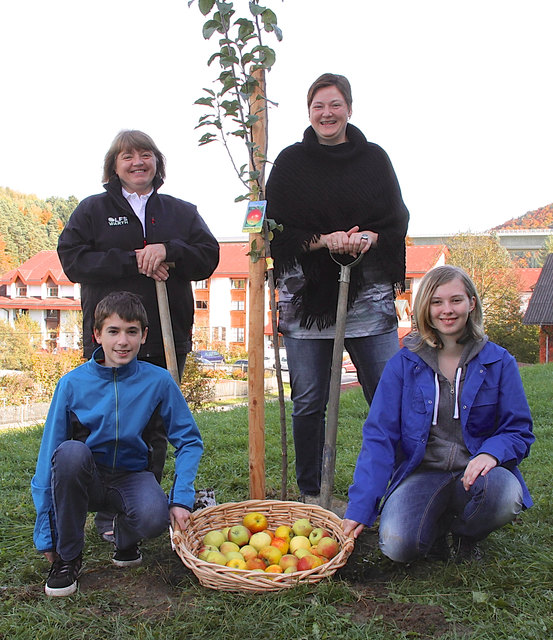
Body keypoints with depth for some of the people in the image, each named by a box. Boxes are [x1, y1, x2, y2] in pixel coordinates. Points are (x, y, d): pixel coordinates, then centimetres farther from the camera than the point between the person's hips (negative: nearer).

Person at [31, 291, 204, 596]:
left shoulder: (158, 381, -10)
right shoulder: (73, 383, -11)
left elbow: (189, 441, -3)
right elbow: (48, 453, -7)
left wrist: (181, 498, -16)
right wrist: (45, 533, -7)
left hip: (131, 477, 0)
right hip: (83, 478, 1)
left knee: (154, 518, -34)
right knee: (71, 451, -34)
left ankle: (125, 536, 7)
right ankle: (67, 556, -10)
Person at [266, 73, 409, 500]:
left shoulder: (375, 158, 11)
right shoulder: (291, 162, 8)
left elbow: (397, 220, 11)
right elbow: (276, 229, 3)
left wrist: (369, 237, -11)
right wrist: (323, 241, -13)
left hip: (369, 293, 1)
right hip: (306, 292, 0)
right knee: (308, 403, 4)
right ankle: (311, 494, 19)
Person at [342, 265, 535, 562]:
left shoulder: (499, 362, 1)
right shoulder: (403, 363, -2)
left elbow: (518, 431, 5)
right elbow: (379, 435, -5)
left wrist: (490, 453, -21)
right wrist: (359, 508, -14)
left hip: (474, 472, 1)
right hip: (421, 473, -1)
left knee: (505, 494, -34)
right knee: (397, 545, -28)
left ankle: (464, 536, 2)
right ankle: (438, 528, 10)